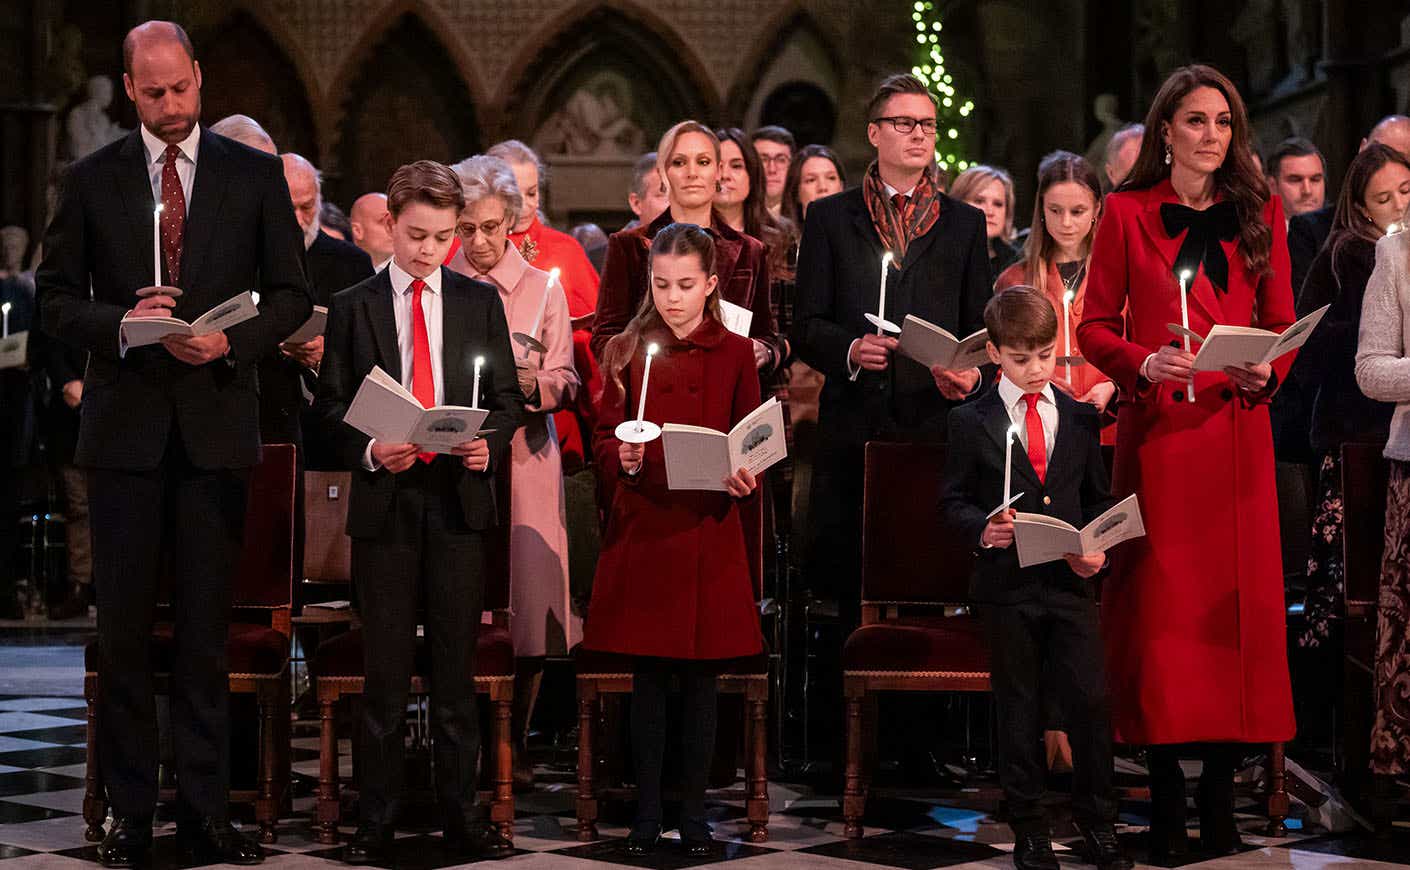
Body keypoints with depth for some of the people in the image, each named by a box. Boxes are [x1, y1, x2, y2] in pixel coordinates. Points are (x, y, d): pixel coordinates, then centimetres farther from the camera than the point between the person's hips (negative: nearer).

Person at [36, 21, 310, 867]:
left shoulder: (255, 174, 5)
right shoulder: (92, 179, 5)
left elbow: (290, 293, 5)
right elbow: (57, 297, 5)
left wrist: (232, 342, -12)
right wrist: (121, 324, -14)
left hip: (216, 423, 0)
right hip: (126, 426, 0)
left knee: (207, 630, 3)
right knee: (124, 629, 3)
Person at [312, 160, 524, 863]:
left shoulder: (480, 302, 9)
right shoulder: (352, 307, 5)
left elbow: (508, 397, 10)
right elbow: (330, 407, 5)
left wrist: (491, 443, -10)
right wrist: (370, 452, -13)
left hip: (460, 498, 1)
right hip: (384, 502, -1)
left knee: (456, 666, 4)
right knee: (385, 669, 2)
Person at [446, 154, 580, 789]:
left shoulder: (542, 290, 9)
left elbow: (565, 382, 4)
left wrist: (533, 384, -17)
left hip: (523, 456, 0)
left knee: (528, 597, -4)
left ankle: (514, 741, 6)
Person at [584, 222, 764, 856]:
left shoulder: (734, 354, 4)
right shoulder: (627, 351, 5)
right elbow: (603, 441, 3)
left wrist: (744, 479, -14)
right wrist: (623, 459, -18)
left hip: (708, 530, 0)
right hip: (641, 528, 0)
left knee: (701, 678, 3)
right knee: (648, 677, 3)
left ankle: (694, 812, 12)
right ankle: (647, 810, 12)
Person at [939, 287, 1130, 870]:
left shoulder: (1079, 418, 9)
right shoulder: (972, 423, 0)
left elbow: (1098, 496, 15)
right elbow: (953, 500, 2)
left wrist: (1097, 546, -2)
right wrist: (982, 530, -18)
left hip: (1070, 581, 2)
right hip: (1008, 584, -2)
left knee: (1091, 701, -3)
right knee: (1019, 711, 5)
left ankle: (1096, 820, 13)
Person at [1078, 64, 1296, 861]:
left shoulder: (1260, 213, 10)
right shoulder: (1128, 213, 5)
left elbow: (1283, 324, 11)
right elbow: (1095, 326, 5)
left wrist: (1267, 371, -9)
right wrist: (1145, 363, -14)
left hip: (1237, 430, 2)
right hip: (1157, 431, -2)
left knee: (1238, 601, -1)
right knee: (1161, 602, -2)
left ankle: (1221, 801, 5)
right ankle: (1167, 795, 5)